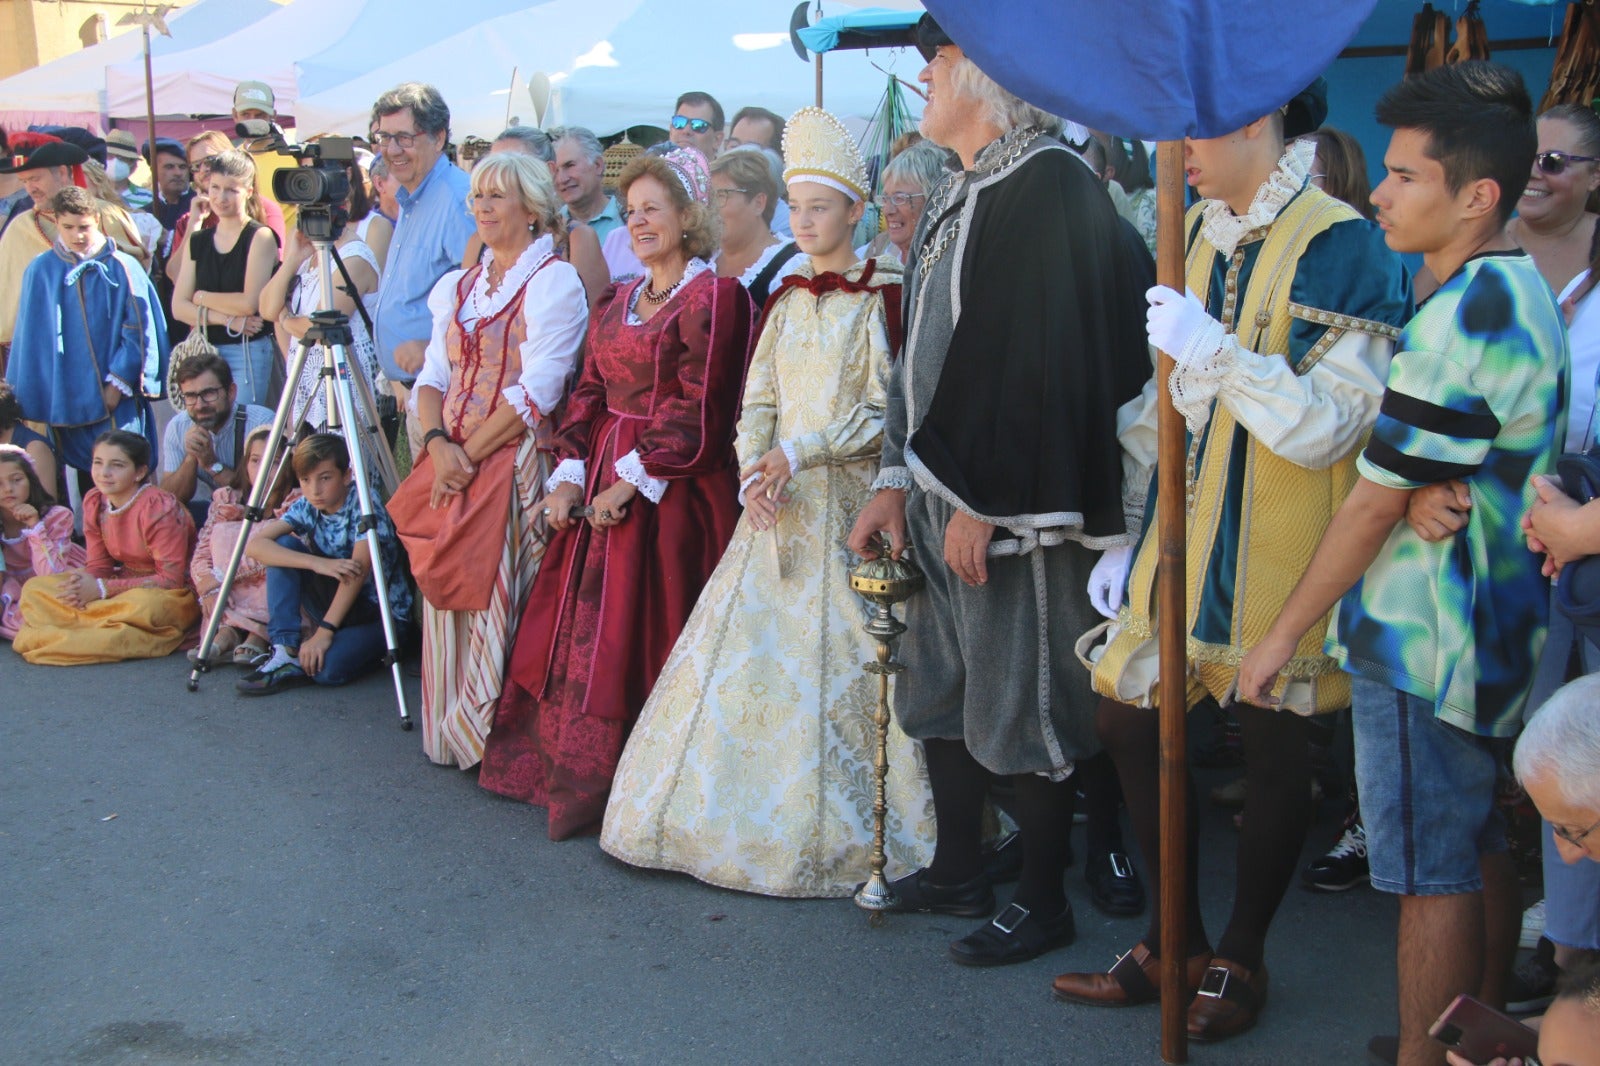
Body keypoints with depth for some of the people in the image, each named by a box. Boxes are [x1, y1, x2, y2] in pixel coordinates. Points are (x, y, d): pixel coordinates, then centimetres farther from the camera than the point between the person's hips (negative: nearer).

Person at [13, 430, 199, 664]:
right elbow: (99, 565, 4)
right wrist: (84, 584, -22)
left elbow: (171, 579, -21)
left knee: (146, 606, -42)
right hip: (125, 587, 7)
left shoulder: (159, 509, -19)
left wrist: (102, 589, -23)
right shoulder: (94, 502, 0)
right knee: (34, 589, -5)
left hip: (173, 596, -7)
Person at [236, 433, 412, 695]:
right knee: (283, 547, -14)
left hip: (380, 613, -6)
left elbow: (359, 569, -27)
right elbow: (254, 544, -15)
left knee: (327, 667, -33)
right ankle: (285, 653, -17)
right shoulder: (306, 508, -3)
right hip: (336, 603, 6)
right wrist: (317, 563, -30)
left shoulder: (363, 504, -19)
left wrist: (325, 632, -31)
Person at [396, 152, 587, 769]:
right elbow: (432, 378, 12)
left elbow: (537, 391, -14)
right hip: (449, 463, 6)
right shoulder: (457, 288, 16)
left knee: (498, 597, -7)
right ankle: (450, 736, 20)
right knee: (448, 596, 8)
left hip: (515, 463, -6)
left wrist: (471, 454, -14)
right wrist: (438, 443, -8)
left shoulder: (555, 282, -5)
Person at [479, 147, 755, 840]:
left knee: (638, 634, -4)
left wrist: (632, 480, -17)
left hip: (671, 491, -8)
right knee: (579, 628, 9)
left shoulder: (712, 297, -8)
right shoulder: (620, 300, 17)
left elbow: (695, 412, -15)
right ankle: (573, 777, 20)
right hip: (600, 486, 8)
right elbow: (589, 393, 14)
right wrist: (569, 476, 1)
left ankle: (611, 789, 6)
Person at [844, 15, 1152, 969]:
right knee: (941, 689, 16)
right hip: (944, 494, 9)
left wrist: (983, 502, -22)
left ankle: (1044, 902, 18)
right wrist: (899, 479, 10)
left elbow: (1042, 361, -22)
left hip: (1014, 504, -9)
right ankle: (959, 873, 32)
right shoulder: (967, 193, 13)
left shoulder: (1049, 187, -16)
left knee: (1021, 702, 2)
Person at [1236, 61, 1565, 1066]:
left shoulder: (1461, 316, -21)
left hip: (1425, 637, -10)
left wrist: (1284, 632, -12)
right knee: (1484, 850, 19)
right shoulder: (1526, 292, 9)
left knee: (1434, 870, 1)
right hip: (1498, 626, 10)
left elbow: (1376, 501, -19)